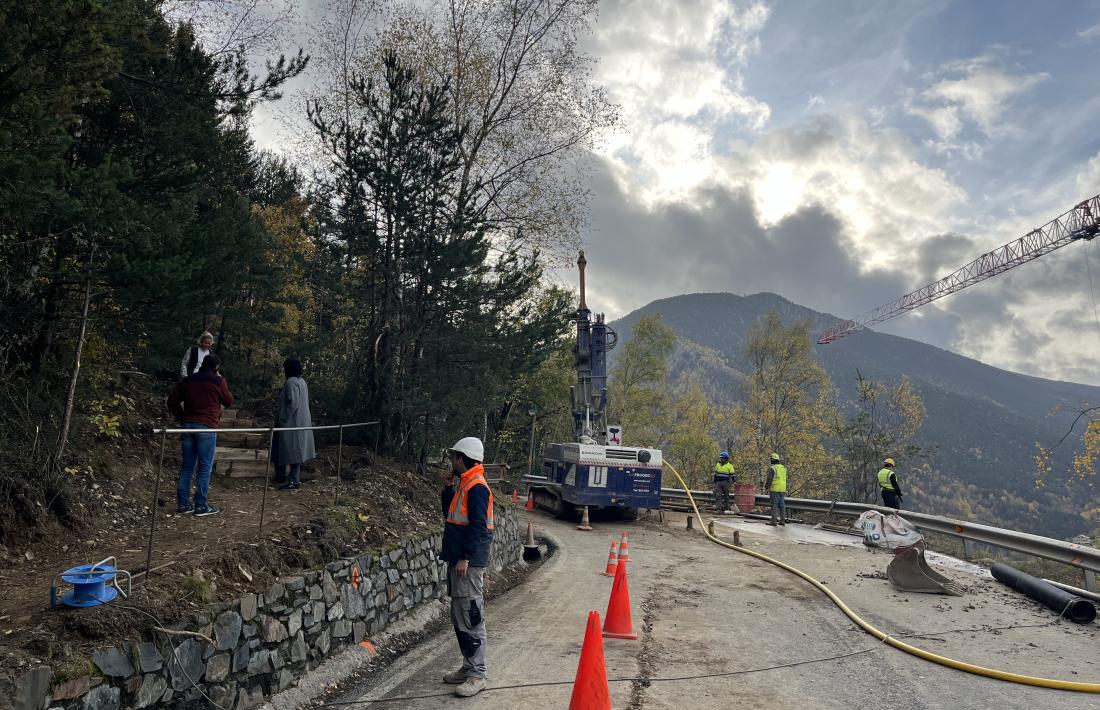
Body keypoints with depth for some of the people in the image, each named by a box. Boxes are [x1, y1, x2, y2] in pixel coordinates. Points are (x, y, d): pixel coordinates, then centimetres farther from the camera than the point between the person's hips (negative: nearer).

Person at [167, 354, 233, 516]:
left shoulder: (187, 380, 12)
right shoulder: (218, 381, -3)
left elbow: (172, 401, 11)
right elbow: (229, 402, 7)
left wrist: (182, 417, 16)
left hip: (188, 425, 5)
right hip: (207, 427, -5)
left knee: (187, 465, 11)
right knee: (205, 467, -1)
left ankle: (183, 503, 13)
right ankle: (201, 505, 1)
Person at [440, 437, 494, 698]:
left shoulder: (476, 487, -15)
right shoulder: (463, 484, 15)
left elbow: (478, 526, -20)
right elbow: (450, 514, 22)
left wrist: (465, 558, -22)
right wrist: (448, 489, 11)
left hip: (469, 563, -10)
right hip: (458, 560, 10)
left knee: (471, 618, -6)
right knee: (459, 617, 16)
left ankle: (477, 676, 0)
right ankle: (469, 667, 27)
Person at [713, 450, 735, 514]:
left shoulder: (729, 466, -3)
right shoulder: (718, 465, 11)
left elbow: (732, 476, -3)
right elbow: (715, 474, 18)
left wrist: (731, 483, -13)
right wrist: (714, 482, 17)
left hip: (725, 483, -3)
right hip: (718, 482, 3)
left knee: (726, 496, 6)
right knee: (718, 495, -7)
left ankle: (726, 509, 16)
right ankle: (718, 508, -11)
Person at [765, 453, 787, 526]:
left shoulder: (772, 468, -10)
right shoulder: (783, 468, 13)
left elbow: (769, 479, -14)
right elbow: (784, 479, 17)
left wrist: (766, 486, -1)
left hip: (775, 489, -7)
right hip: (783, 489, 7)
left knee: (774, 505, -3)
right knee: (782, 505, 11)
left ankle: (773, 521, -3)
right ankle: (782, 520, 13)